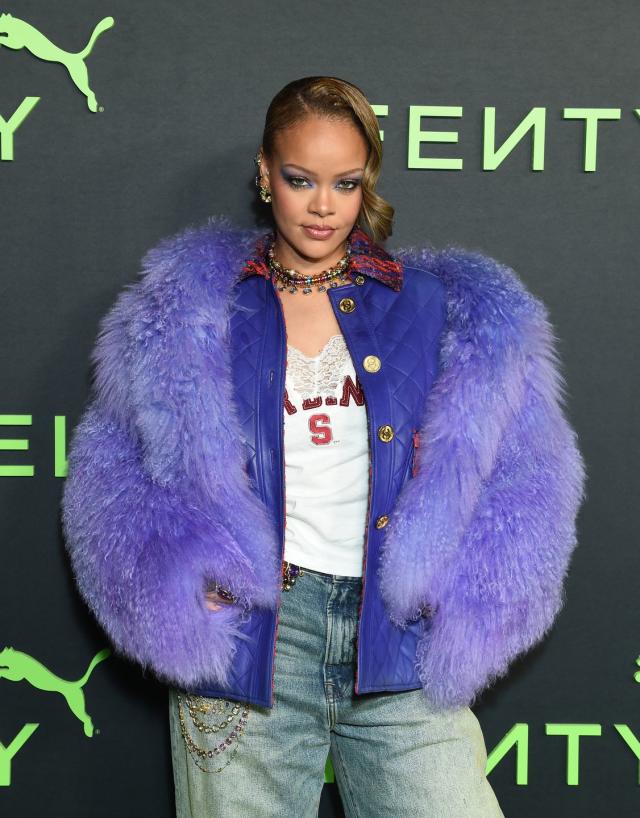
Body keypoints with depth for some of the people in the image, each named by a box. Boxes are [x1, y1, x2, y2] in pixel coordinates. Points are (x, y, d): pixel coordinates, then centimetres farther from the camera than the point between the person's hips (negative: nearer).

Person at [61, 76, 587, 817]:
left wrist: (462, 588, -3)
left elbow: (523, 466, 9)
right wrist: (181, 574, -6)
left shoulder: (435, 304, 10)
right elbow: (114, 466, 10)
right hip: (246, 629, 0)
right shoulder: (188, 309, 8)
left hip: (399, 643, 1)